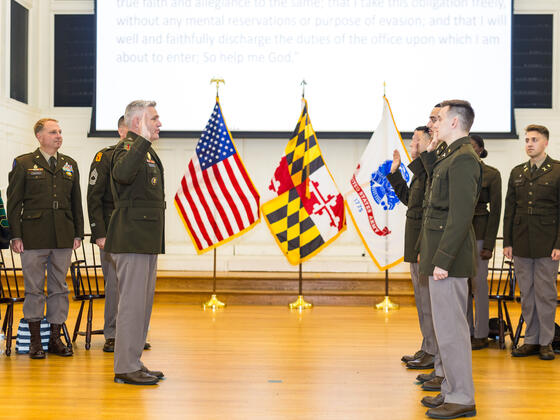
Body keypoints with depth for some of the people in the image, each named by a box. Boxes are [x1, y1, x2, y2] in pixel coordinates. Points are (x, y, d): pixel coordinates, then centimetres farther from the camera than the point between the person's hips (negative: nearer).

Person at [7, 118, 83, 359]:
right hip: (33, 237, -3)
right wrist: (16, 236, -6)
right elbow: (14, 203, 0)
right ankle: (35, 341, 11)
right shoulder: (23, 164, 2)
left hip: (63, 238, 4)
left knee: (59, 288, 7)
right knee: (34, 289, 2)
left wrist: (78, 233, 9)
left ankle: (55, 339, 15)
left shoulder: (70, 165, 13)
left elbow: (76, 202, 15)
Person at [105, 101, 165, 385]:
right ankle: (126, 368, -2)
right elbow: (123, 174, -35)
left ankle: (133, 362, 21)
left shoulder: (145, 151, 21)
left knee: (142, 303, 13)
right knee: (132, 303, -7)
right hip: (131, 241, -10)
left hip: (146, 241, 10)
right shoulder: (128, 147, -11)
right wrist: (143, 140, -35)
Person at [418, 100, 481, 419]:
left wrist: (443, 260, -23)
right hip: (443, 255, 11)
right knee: (449, 327, 16)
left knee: (450, 329, -5)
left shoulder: (463, 159, -16)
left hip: (450, 258, -11)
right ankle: (453, 390, 26)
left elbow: (460, 215, -22)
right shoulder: (453, 157, 17)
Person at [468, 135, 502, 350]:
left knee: (478, 284, -1)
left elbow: (495, 210, -7)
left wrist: (489, 245, -12)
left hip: (478, 233, -5)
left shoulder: (491, 174, -5)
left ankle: (481, 335, 8)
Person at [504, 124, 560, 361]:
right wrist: (507, 241, 7)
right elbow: (509, 209, 13)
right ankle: (531, 341, 17)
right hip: (521, 243, 4)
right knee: (526, 294, 8)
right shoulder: (517, 173, 12)